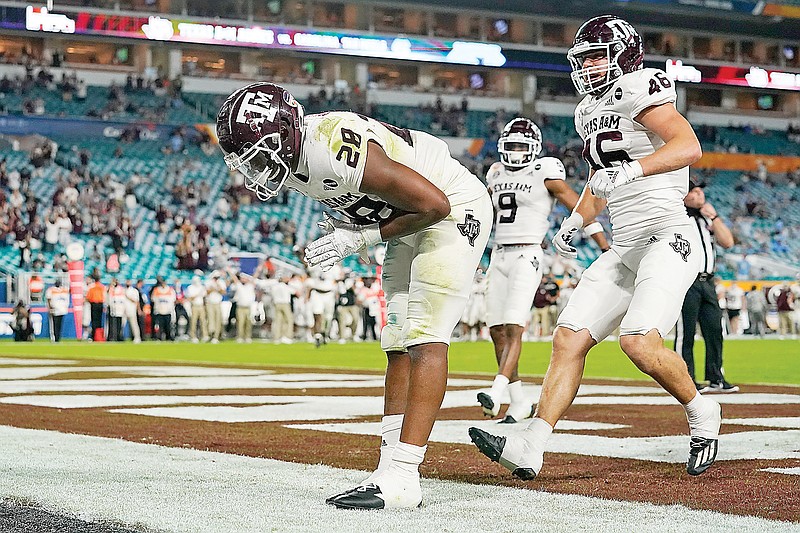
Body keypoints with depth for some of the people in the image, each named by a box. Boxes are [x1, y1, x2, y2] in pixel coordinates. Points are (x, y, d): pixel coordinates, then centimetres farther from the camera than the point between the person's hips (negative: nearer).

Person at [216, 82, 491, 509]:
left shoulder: (340, 151, -34)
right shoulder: (290, 156, -6)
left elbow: (434, 204, -27)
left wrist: (361, 237, -20)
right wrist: (348, 227, -3)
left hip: (452, 212, -10)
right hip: (411, 221, 10)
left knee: (425, 341, -16)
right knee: (399, 348, 6)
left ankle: (401, 479, -19)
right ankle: (392, 472, 7)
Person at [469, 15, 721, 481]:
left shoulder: (638, 90, -8)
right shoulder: (592, 111, 18)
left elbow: (689, 146, -23)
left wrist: (631, 169, -34)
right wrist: (576, 220, 14)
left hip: (668, 238, -9)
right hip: (624, 251, 9)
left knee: (640, 342, -25)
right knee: (569, 339, 0)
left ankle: (702, 414, 2)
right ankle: (531, 449, -2)